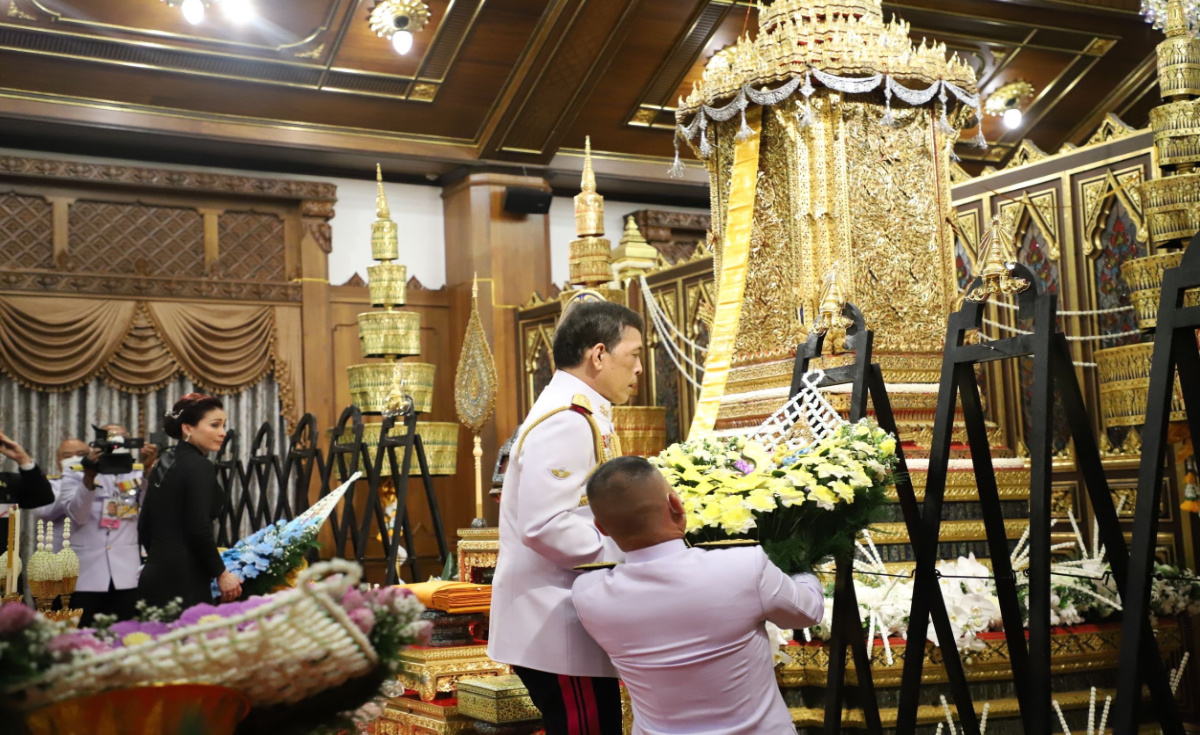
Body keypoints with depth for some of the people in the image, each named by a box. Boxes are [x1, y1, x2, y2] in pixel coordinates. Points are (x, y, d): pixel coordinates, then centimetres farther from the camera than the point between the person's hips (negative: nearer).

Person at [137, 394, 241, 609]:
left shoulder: (164, 465, 14)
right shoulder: (200, 467, -11)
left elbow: (144, 526, 20)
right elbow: (199, 531, -18)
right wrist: (222, 574, -7)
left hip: (154, 575, 9)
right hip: (184, 582, -9)